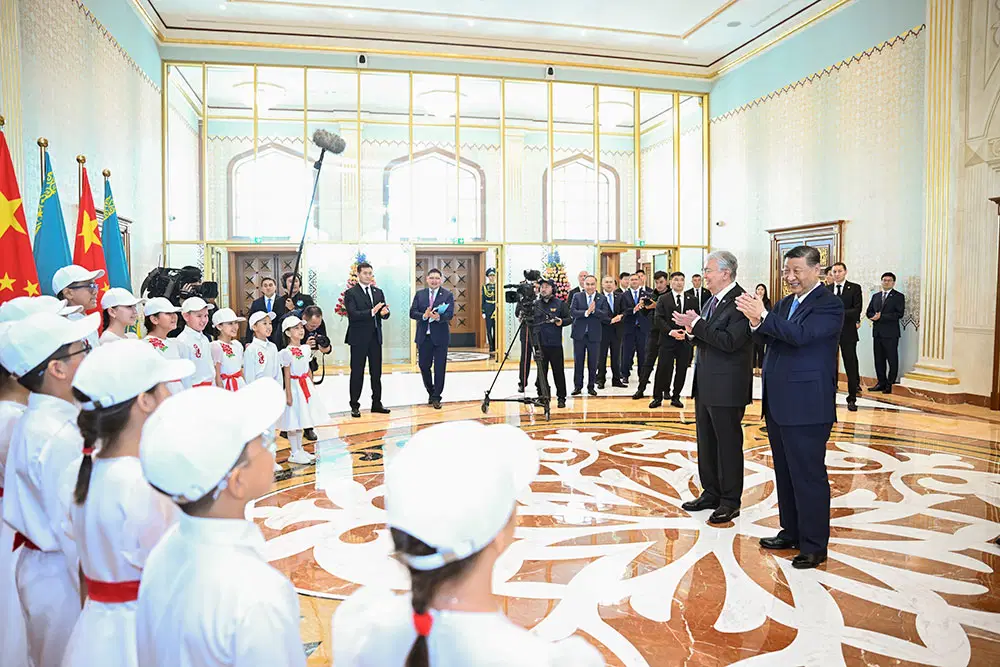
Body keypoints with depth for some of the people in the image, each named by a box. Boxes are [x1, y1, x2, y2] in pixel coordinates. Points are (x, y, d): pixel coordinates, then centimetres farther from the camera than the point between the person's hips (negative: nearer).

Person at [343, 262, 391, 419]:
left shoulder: (378, 292, 12)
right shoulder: (351, 293, -5)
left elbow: (385, 313, 8)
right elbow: (353, 315, -16)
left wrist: (384, 312, -16)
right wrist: (372, 312, -26)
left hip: (375, 337, 5)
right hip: (359, 338, -5)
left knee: (376, 372, 10)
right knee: (357, 373, 2)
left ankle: (377, 403, 20)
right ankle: (355, 406, 10)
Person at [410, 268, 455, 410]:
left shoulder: (447, 295, 0)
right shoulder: (419, 294, 8)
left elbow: (450, 314, -12)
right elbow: (412, 313, -1)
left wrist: (438, 317, -32)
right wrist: (424, 315, -21)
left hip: (440, 336, -3)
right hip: (423, 336, 3)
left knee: (440, 368, 0)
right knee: (424, 366, 10)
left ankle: (436, 397, 10)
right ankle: (431, 392, 31)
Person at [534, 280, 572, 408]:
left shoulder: (560, 303, 4)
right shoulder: (535, 304, 10)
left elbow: (570, 319, 3)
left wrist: (562, 321, -16)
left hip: (555, 344, -2)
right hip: (539, 343, 3)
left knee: (558, 371, 2)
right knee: (541, 372, 7)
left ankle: (561, 398, 11)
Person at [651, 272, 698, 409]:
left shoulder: (693, 300, 10)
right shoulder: (663, 299, 4)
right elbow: (658, 319, -5)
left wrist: (687, 332, -10)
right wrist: (671, 331, -17)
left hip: (685, 340, 2)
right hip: (667, 340, -2)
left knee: (681, 370, 6)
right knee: (663, 369, -4)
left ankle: (675, 397, 18)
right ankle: (657, 397, 7)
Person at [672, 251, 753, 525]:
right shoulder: (713, 300, 13)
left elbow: (729, 341, -26)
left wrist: (697, 325, -22)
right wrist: (692, 330, -3)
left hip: (727, 386, -9)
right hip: (705, 384, 9)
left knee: (728, 443, 3)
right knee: (706, 442, 17)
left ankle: (730, 501, 16)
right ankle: (711, 493, 30)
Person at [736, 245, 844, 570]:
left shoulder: (829, 304, -11)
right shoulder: (785, 303, 14)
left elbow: (801, 335, -26)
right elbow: (772, 339, 5)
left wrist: (764, 316, -27)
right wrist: (757, 322, -14)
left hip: (806, 407, -8)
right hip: (779, 405, 8)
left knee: (809, 476, 0)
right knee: (785, 474, 18)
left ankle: (814, 546, 12)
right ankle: (791, 531, 32)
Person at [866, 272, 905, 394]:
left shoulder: (898, 297, 0)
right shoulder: (876, 296, 18)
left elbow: (899, 314, -11)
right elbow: (869, 312, 14)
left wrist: (881, 317, -15)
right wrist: (875, 316, -8)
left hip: (890, 333, -5)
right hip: (877, 333, 5)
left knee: (892, 360, -2)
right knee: (879, 360, 8)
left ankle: (890, 385, 3)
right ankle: (881, 383, 16)